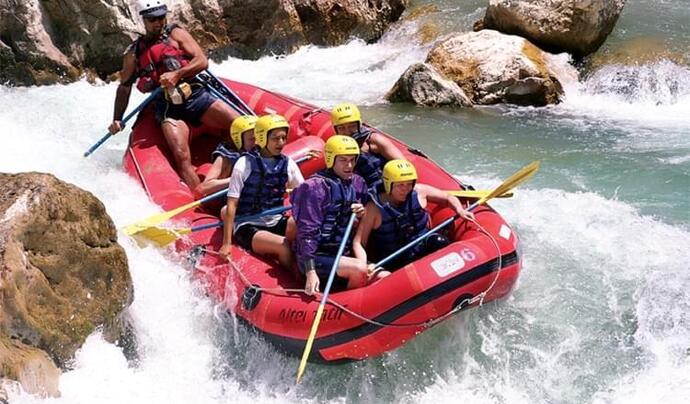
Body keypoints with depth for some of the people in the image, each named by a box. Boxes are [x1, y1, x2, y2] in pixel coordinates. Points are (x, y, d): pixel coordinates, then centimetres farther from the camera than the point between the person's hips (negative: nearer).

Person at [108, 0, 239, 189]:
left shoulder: (175, 34, 10)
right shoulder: (133, 53, 14)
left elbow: (202, 61, -1)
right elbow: (124, 87, 22)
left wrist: (177, 74, -16)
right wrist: (117, 120, 12)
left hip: (196, 95, 1)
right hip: (168, 109, 0)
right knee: (182, 157, -24)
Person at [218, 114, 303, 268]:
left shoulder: (288, 164, 4)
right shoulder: (244, 164, -10)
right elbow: (232, 205, -10)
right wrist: (226, 244, -14)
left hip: (277, 223, 5)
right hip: (247, 227, -5)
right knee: (284, 247, -30)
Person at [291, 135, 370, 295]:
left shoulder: (358, 183, 9)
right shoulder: (316, 187, -12)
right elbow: (307, 233, -16)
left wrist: (361, 215, -1)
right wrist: (310, 272, -24)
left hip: (344, 256, 7)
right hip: (316, 258, -7)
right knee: (359, 270, -30)